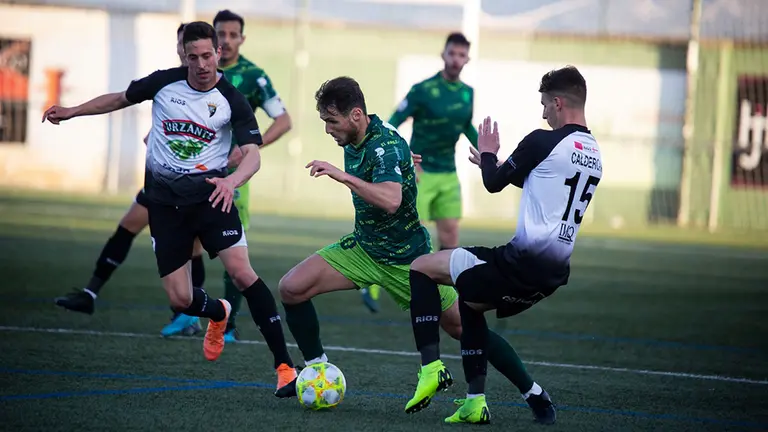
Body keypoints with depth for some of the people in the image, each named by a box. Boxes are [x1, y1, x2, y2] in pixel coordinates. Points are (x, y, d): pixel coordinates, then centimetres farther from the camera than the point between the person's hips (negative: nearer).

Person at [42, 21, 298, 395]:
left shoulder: (232, 101, -8)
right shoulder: (164, 82, -1)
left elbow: (252, 154, -17)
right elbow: (122, 98, 18)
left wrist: (232, 181, -38)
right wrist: (71, 111, 16)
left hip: (209, 194, -3)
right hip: (164, 199, 3)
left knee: (240, 270, -24)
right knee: (180, 299, 0)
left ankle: (284, 366, -20)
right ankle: (219, 313, 40)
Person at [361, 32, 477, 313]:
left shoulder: (467, 93, 5)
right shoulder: (423, 90, -13)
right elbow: (391, 126, -12)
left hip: (448, 175, 6)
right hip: (420, 173, -6)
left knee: (450, 234, 3)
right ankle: (371, 285, 7)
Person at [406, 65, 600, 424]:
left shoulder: (542, 142, -11)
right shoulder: (594, 155, 14)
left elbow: (494, 183, 1)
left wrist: (488, 155, 22)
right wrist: (495, 164, 32)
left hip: (525, 259, -8)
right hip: (555, 271, 8)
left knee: (422, 268, 3)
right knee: (469, 303, 28)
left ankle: (431, 367, -8)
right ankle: (476, 401, 20)